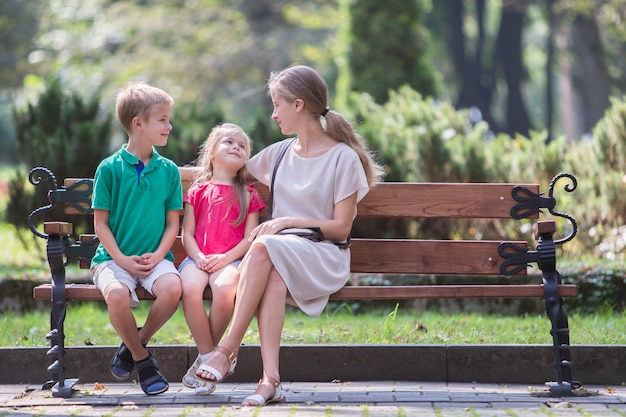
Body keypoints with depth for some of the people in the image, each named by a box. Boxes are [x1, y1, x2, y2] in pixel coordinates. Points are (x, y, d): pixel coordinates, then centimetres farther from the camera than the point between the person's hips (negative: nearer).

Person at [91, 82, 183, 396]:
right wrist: (122, 259, -13)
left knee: (172, 287, -32)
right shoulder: (110, 168, -1)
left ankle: (135, 344, -3)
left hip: (155, 257, 2)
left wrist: (158, 255, -10)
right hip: (114, 257, -2)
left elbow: (173, 222, 8)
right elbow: (100, 222, 0)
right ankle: (142, 359, -7)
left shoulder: (168, 170, 8)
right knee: (116, 293, -35)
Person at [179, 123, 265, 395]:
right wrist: (198, 257, -9)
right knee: (190, 289, -35)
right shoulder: (198, 191, 18)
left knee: (225, 288, -37)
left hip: (230, 258, -1)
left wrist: (225, 258, -11)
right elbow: (187, 233, 11)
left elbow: (250, 237, 6)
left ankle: (204, 360, -19)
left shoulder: (248, 194, 16)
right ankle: (209, 358, -21)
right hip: (198, 258, 1)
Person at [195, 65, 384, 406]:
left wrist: (288, 221, -14)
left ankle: (228, 350, -34)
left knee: (262, 248, -36)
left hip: (323, 256, -4)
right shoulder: (280, 154, 17)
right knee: (273, 277, -36)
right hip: (281, 253, 4)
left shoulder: (344, 158, 0)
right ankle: (270, 379, -47)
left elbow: (341, 228, -4)